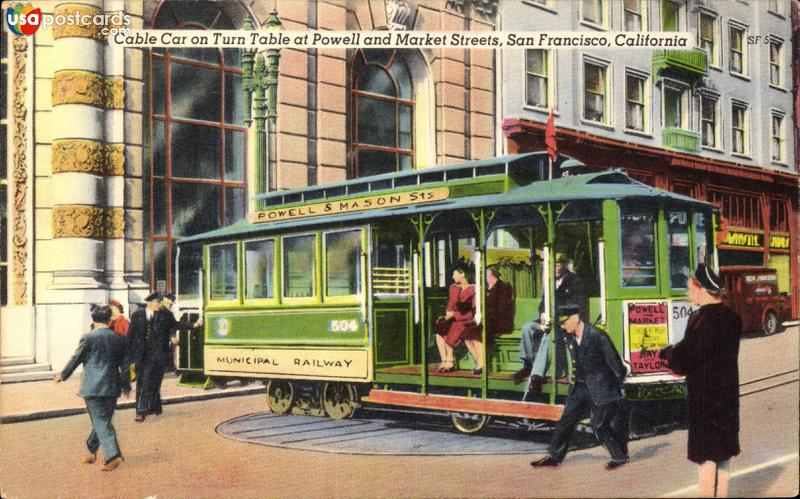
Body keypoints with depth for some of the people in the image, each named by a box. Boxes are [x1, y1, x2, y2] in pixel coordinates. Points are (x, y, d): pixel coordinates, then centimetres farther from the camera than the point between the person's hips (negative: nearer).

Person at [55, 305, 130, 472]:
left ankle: (113, 455, -17)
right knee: (102, 419, 16)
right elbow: (123, 364, 14)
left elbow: (76, 359, -1)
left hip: (93, 387, -5)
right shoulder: (118, 339, 7)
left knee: (101, 421, -6)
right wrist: (126, 386, 24)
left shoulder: (88, 337, -7)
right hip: (112, 387, 5)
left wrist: (62, 375, 15)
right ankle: (92, 450, 29)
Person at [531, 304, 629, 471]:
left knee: (600, 425, -5)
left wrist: (620, 383, -9)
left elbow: (612, 360, -13)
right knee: (566, 420, 7)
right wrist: (577, 380, 18)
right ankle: (554, 456, 16)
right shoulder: (571, 338, 5)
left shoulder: (596, 336, -17)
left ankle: (620, 456, 14)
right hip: (581, 386, 7)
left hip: (600, 388, -7)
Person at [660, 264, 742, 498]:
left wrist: (667, 353, -1)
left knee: (707, 455, 1)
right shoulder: (732, 317, 5)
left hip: (704, 397, -8)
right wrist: (676, 356, 5)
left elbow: (686, 358, -21)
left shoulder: (701, 319, -21)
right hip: (728, 394, 8)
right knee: (723, 451, 17)